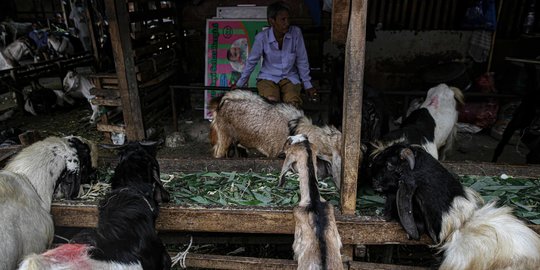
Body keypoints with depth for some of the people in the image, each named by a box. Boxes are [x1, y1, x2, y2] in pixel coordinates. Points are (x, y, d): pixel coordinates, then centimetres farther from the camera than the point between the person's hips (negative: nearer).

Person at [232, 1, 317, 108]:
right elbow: (251, 61, 0)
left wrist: (307, 85, 2)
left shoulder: (296, 32, -11)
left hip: (290, 77, 1)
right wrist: (240, 83, 8)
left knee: (294, 103, -28)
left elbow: (302, 61, -2)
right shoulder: (262, 37, -13)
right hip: (268, 77, -1)